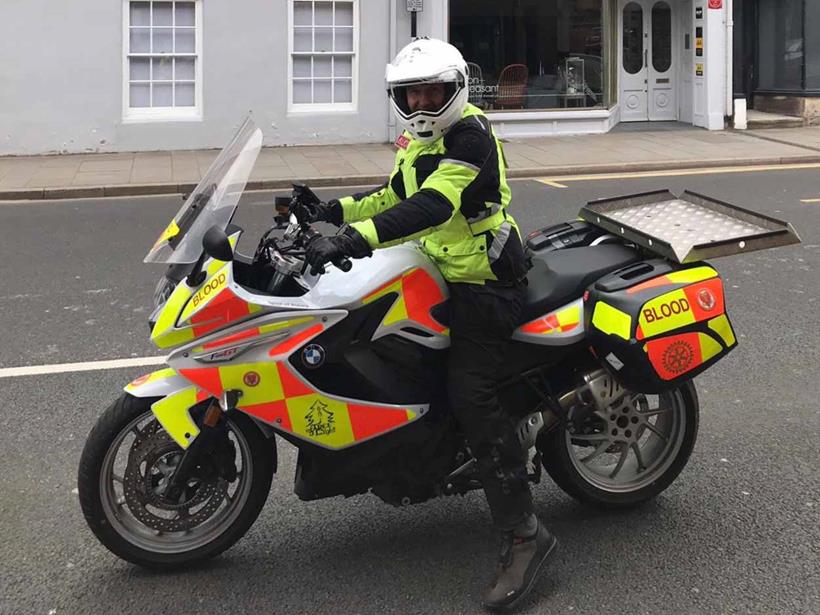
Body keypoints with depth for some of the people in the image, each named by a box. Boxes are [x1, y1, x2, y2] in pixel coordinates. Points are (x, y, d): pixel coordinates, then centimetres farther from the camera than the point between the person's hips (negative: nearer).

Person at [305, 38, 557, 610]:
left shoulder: (471, 135, -19)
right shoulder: (419, 140, 13)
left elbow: (433, 205, -34)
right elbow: (397, 195, 28)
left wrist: (355, 238, -43)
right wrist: (338, 209, 12)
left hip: (484, 284, -10)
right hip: (439, 274, 10)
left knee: (471, 396, -20)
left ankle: (524, 532, -17)